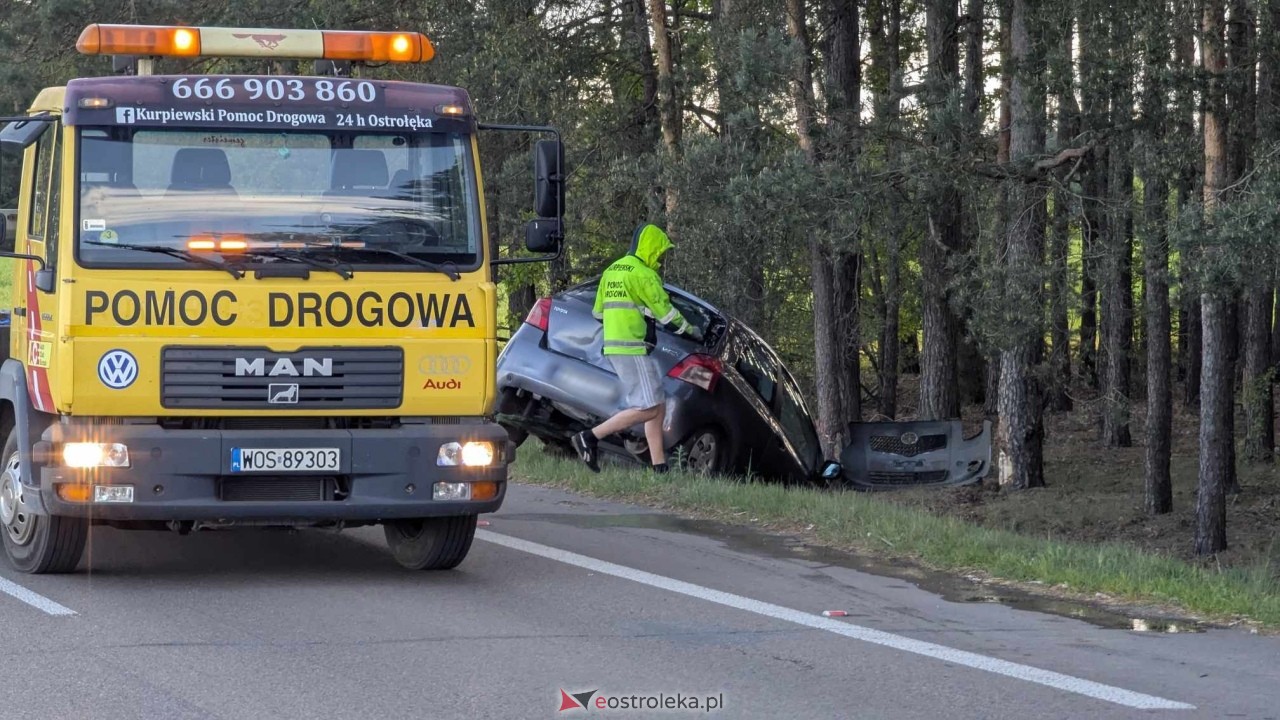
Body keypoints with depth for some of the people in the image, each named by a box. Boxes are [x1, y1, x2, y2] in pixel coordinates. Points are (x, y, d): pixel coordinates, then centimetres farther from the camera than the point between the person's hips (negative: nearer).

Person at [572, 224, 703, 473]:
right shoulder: (643, 273, -10)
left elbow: (599, 311, 21)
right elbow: (665, 310, -8)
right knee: (648, 409, -11)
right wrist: (690, 330, 7)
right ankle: (590, 437, -13)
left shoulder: (612, 271, 18)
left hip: (613, 346, 10)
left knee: (658, 405, 10)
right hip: (632, 349, -10)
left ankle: (660, 468, 7)